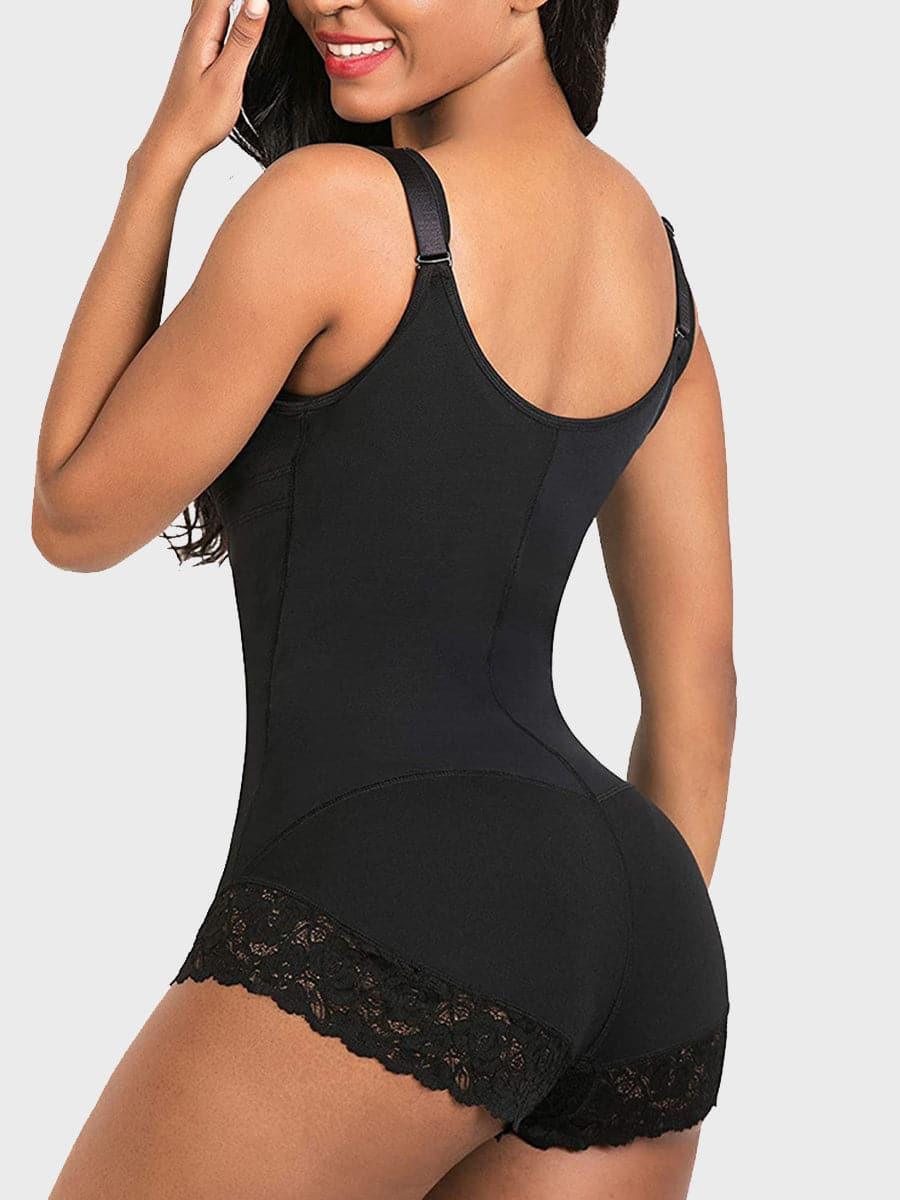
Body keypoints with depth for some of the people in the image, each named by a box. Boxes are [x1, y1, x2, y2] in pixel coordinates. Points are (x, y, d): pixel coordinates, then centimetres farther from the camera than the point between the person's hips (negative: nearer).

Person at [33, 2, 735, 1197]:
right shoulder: (651, 243, 13)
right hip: (633, 919, 8)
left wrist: (163, 155, 4)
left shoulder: (335, 205, -10)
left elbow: (75, 517, 2)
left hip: (385, 899, -8)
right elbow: (700, 686, 15)